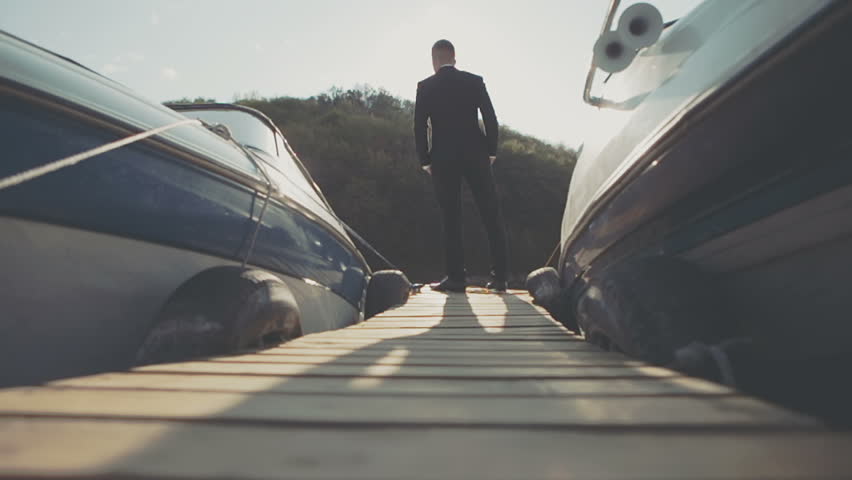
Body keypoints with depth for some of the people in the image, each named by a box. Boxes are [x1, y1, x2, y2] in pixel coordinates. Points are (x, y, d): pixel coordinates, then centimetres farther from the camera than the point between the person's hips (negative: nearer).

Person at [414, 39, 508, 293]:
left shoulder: (425, 87, 3)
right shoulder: (475, 81, 6)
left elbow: (420, 126, -2)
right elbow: (491, 118, 2)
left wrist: (425, 160, 4)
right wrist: (491, 151, 9)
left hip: (443, 159, -1)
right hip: (476, 156, 1)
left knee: (451, 218, 4)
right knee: (491, 216, 5)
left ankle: (456, 277, 4)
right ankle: (499, 276, 6)